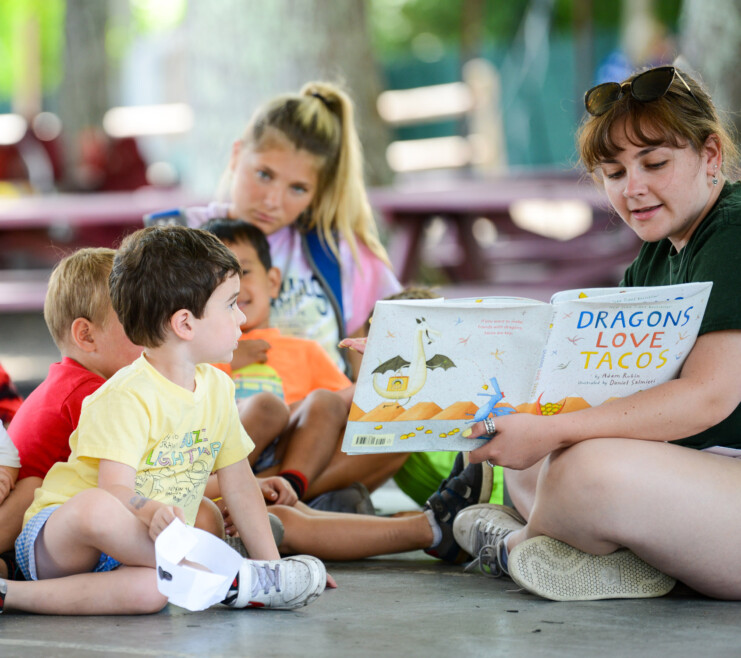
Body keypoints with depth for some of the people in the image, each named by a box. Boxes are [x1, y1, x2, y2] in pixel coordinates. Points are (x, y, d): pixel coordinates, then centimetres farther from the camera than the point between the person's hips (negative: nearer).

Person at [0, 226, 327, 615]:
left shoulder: (217, 389, 9)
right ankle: (228, 579, -29)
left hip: (144, 547, 5)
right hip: (54, 536, -5)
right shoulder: (128, 396, -16)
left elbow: (239, 485, 17)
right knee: (96, 509, -43)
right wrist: (154, 512, -47)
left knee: (151, 591, -35)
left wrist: (271, 560, 12)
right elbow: (115, 489, -25)